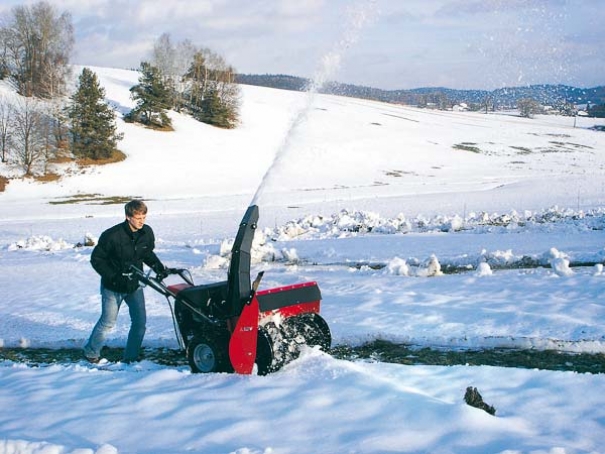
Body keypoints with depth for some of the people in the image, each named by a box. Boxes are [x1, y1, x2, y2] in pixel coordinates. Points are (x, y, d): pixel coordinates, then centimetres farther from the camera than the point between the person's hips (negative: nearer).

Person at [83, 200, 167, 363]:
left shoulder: (147, 233, -7)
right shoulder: (112, 235, -23)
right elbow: (96, 259, -14)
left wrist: (159, 267, -4)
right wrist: (112, 276, -23)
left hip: (135, 284, 5)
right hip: (113, 287, -5)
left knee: (140, 321, 0)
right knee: (108, 322, 5)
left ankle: (131, 356, 16)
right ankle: (91, 352, 29)